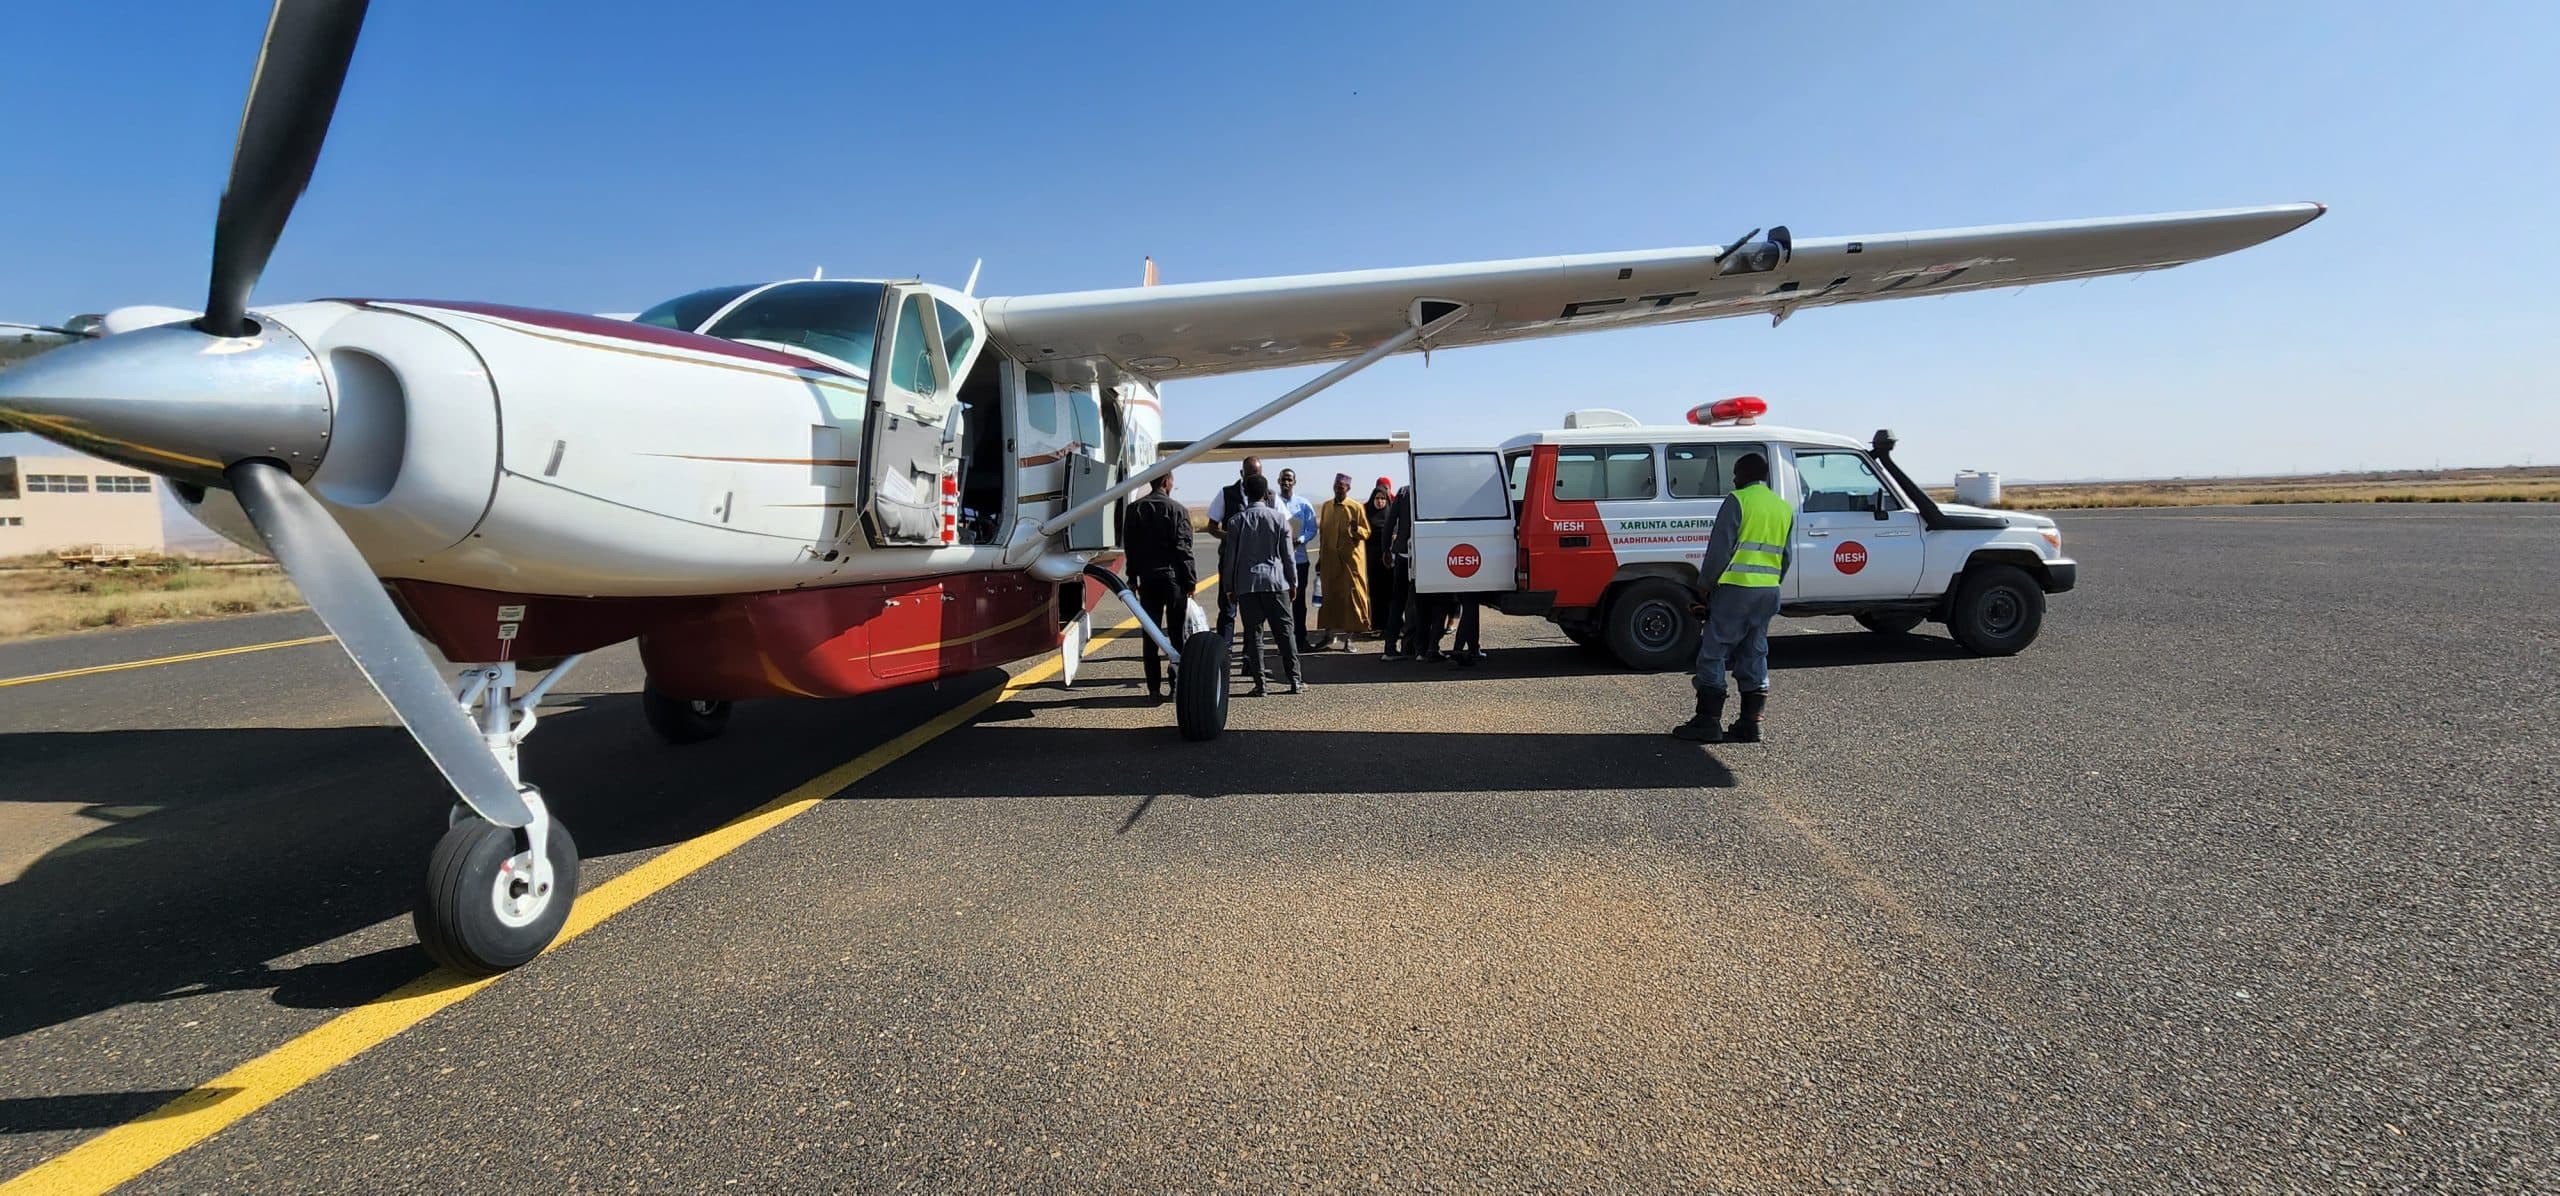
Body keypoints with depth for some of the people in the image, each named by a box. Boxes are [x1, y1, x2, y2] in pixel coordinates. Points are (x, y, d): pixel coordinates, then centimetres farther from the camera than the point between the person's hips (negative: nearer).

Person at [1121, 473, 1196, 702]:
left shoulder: (1134, 509, 4)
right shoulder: (1178, 510, -8)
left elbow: (1130, 547, 6)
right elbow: (1183, 549, -9)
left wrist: (1133, 579, 11)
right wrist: (1190, 580, -2)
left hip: (1147, 578, 3)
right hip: (1173, 578, -3)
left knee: (1150, 634, 7)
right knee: (1177, 634, 4)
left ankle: (1154, 688, 6)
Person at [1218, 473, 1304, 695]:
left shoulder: (1236, 521, 0)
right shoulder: (1278, 518, -1)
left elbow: (1230, 556, 2)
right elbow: (1288, 554, 1)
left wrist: (1229, 587, 10)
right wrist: (1293, 582, 10)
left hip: (1246, 584, 0)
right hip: (1275, 580, 0)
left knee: (1253, 633, 3)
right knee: (1285, 631, 6)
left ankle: (1259, 683, 0)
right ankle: (1295, 680, 7)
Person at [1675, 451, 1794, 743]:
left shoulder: (1738, 501, -8)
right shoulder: (1785, 508, 15)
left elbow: (1719, 548, -12)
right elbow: (1786, 557, 18)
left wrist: (1705, 584, -2)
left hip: (1735, 589, -7)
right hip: (1768, 592, 7)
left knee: (1713, 654, -2)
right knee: (1755, 656, 11)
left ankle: (1707, 723, -4)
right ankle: (1750, 724, 11)